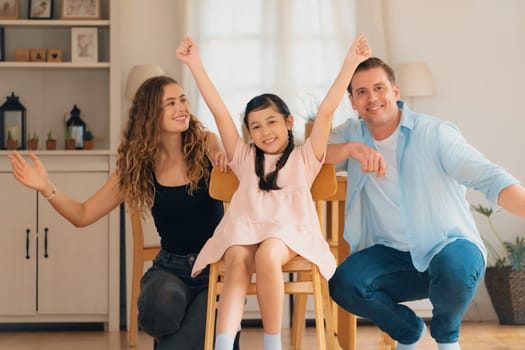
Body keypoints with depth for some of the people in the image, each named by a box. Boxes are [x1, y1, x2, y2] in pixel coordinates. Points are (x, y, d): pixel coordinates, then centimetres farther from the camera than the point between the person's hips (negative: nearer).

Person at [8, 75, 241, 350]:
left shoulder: (207, 145, -3)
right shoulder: (137, 166, 0)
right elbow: (83, 215, 4)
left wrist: (225, 163, -22)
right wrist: (46, 188, -14)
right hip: (170, 266, 1)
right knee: (162, 302, -35)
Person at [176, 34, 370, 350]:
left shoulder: (304, 158, 19)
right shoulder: (245, 158, 25)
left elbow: (326, 111, 11)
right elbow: (219, 112, 20)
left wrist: (350, 64, 3)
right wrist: (196, 65, 15)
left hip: (288, 231, -2)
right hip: (244, 228, 2)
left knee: (267, 256, -36)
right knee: (238, 262, -33)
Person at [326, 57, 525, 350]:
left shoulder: (435, 133, -12)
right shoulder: (352, 133, 4)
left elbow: (489, 178, -22)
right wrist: (352, 148, -27)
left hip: (447, 247, -3)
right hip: (392, 253, 3)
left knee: (453, 267, -37)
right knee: (343, 285, -24)